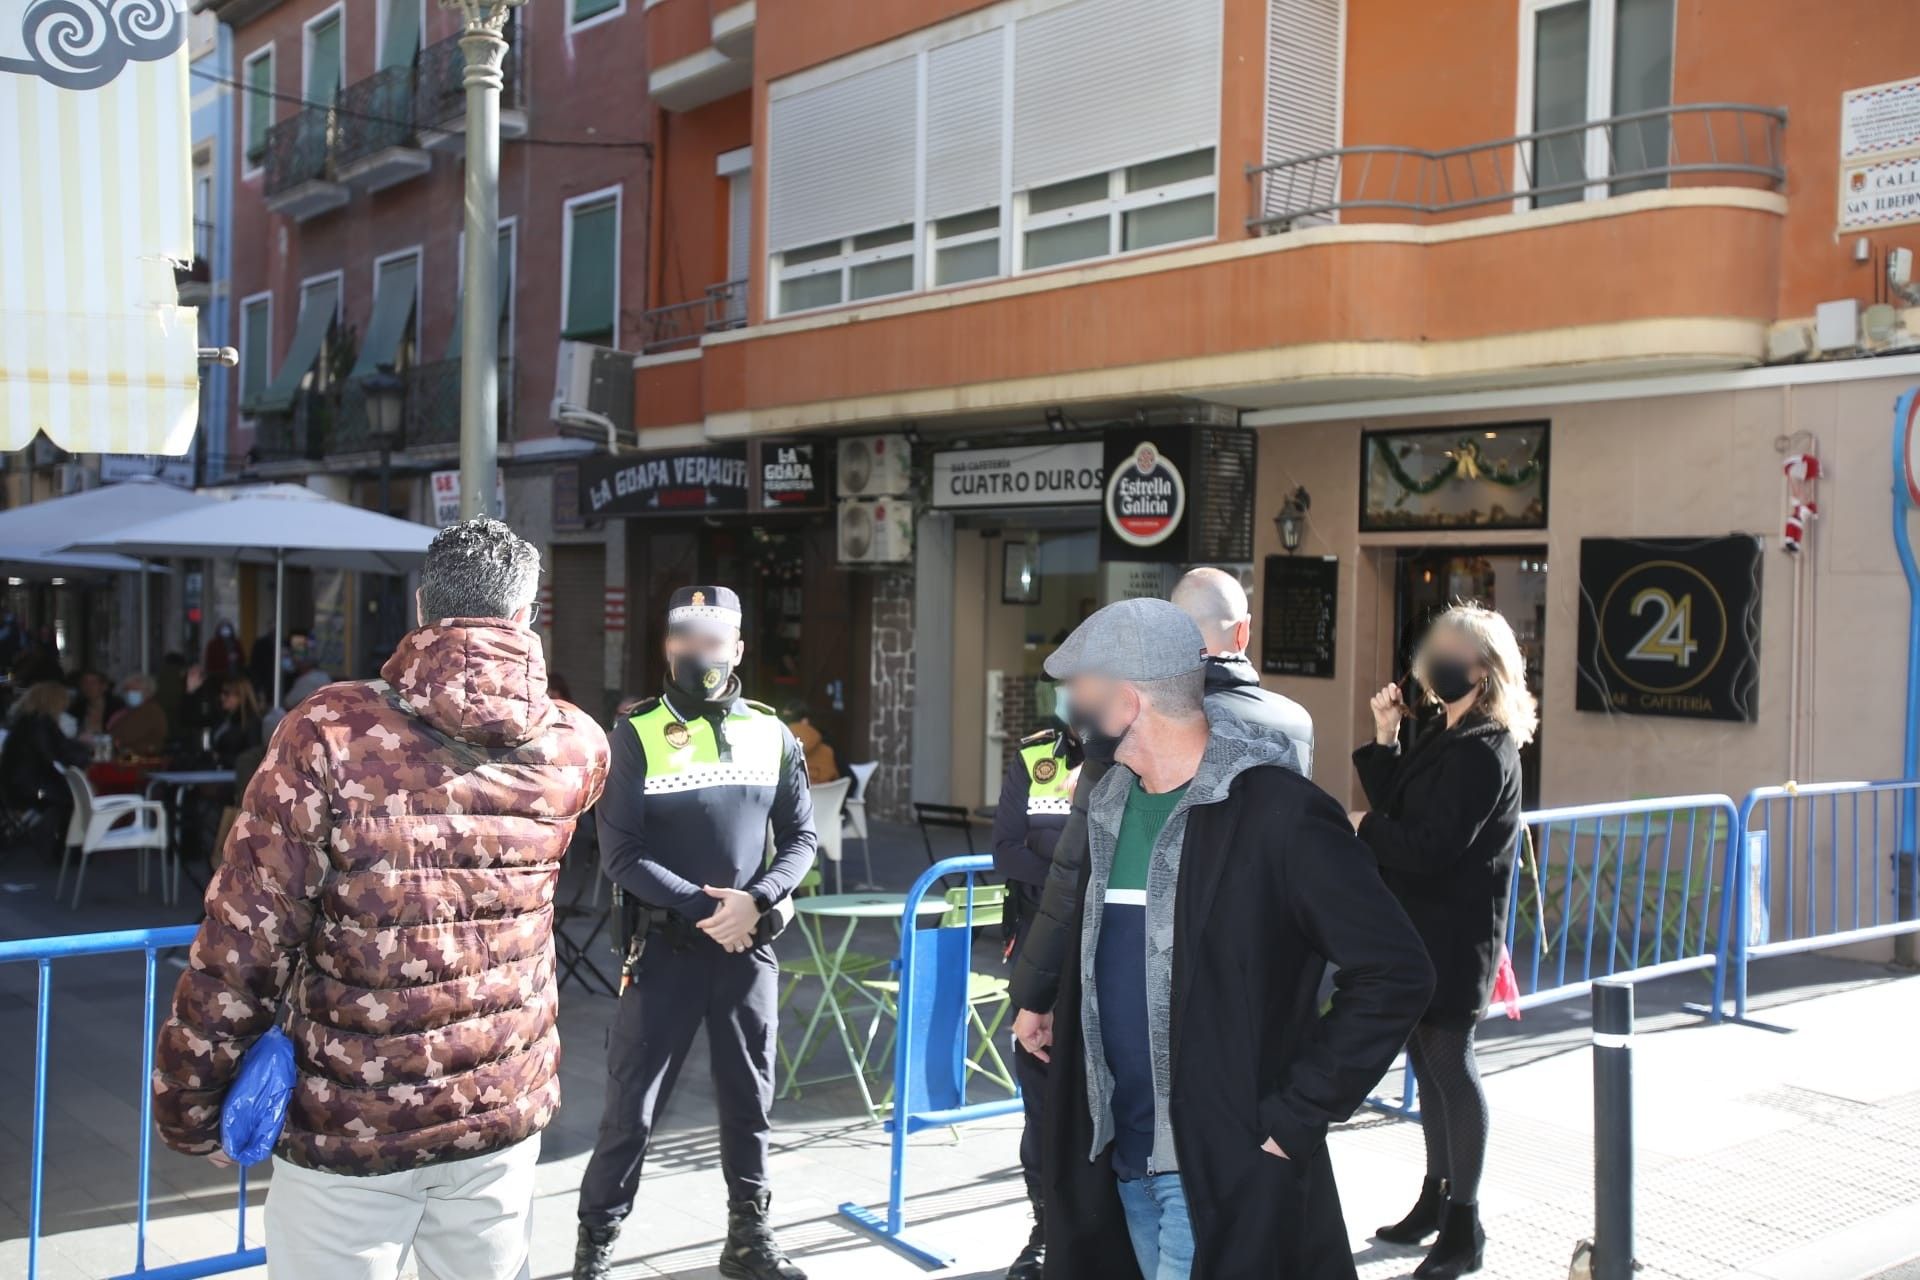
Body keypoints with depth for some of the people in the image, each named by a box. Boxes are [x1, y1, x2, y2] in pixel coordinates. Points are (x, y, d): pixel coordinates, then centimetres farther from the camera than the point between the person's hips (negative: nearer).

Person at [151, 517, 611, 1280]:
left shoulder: (332, 732, -14)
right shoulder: (574, 748, -2)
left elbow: (245, 941, -14)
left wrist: (191, 1104, -3)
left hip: (349, 1123, -3)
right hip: (504, 1112, 3)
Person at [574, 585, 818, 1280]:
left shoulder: (771, 734, 5)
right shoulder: (637, 733, -5)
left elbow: (800, 838, 6)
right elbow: (621, 855, -10)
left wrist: (756, 901, -12)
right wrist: (703, 907, -17)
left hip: (750, 946, 3)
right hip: (665, 944, -3)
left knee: (749, 1098, 13)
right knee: (632, 1105, 3)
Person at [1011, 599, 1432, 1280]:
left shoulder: (1278, 812, -17)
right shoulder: (1110, 802, 7)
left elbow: (1397, 973, -17)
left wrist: (1297, 1115, -15)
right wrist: (1054, 1006, 10)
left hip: (1223, 1168, -7)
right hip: (1117, 1157, 7)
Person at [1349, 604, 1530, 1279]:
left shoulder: (1481, 753, -18)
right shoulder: (1446, 737, 11)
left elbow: (1427, 849, -24)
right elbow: (1398, 805, 9)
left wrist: (1364, 827, -8)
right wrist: (1385, 738, 1)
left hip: (1453, 937, -9)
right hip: (1421, 927, 9)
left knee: (1450, 1059, -2)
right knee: (1428, 1059, 16)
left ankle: (1464, 1226, 9)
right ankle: (1437, 1198, 30)